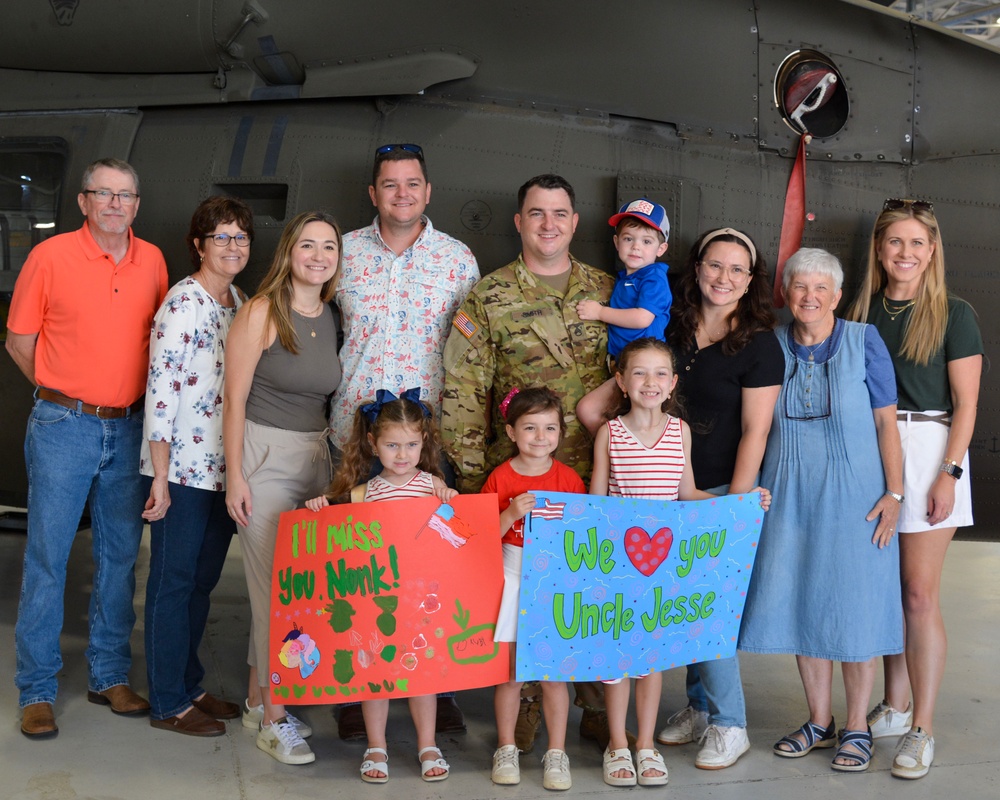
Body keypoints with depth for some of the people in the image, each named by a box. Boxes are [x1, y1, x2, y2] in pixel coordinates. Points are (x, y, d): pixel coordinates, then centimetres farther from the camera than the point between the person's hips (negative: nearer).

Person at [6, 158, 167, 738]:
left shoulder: (153, 261, 6)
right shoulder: (51, 257, -5)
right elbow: (19, 340, 1)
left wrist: (135, 394, 9)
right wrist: (65, 393, 3)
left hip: (129, 428, 4)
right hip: (64, 427, -4)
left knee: (121, 555, 10)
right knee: (47, 558, -1)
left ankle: (110, 677, 23)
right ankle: (37, 691, 8)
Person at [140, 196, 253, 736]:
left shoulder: (242, 305, 12)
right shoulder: (184, 302, -13)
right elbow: (160, 388, -16)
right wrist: (159, 477, -17)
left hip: (225, 465, 8)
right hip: (183, 466, -8)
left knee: (204, 579, 16)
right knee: (173, 581, 3)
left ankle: (190, 685, 29)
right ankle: (169, 703, 13)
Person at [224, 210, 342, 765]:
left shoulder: (332, 318, 8)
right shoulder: (261, 312, -9)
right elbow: (234, 399, -10)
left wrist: (337, 464, 12)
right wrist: (235, 476, -14)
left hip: (315, 456, 6)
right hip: (263, 455, -6)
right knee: (275, 586, -5)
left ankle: (257, 699, 24)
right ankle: (274, 718, 6)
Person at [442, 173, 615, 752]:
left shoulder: (607, 291, 8)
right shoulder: (488, 299, 0)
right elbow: (463, 394, -2)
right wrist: (473, 478, -6)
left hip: (597, 473, 2)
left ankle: (597, 705, 22)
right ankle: (525, 703, 20)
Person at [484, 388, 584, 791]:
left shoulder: (569, 479, 0)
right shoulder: (500, 478, -2)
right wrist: (511, 513, -19)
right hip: (512, 579, 0)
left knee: (553, 673, 4)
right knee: (509, 672, 6)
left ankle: (556, 753, 16)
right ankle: (506, 749, 21)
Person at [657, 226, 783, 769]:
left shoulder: (759, 345, -8)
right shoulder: (673, 332, 7)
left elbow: (754, 432, -10)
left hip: (725, 490, -5)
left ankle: (728, 725, 7)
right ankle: (699, 707, 24)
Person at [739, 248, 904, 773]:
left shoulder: (863, 341, -4)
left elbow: (886, 420, -3)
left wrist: (893, 493, -8)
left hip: (853, 493, -3)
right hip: (789, 493, 3)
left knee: (854, 604, 1)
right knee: (800, 603, 7)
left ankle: (856, 728, 15)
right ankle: (819, 722, 22)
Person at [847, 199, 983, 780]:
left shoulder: (953, 314, -2)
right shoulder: (864, 312, 10)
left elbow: (966, 403, -4)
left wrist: (949, 473, -12)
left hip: (928, 447, -4)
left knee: (920, 596, -5)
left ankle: (922, 730, 3)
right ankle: (895, 708, 23)